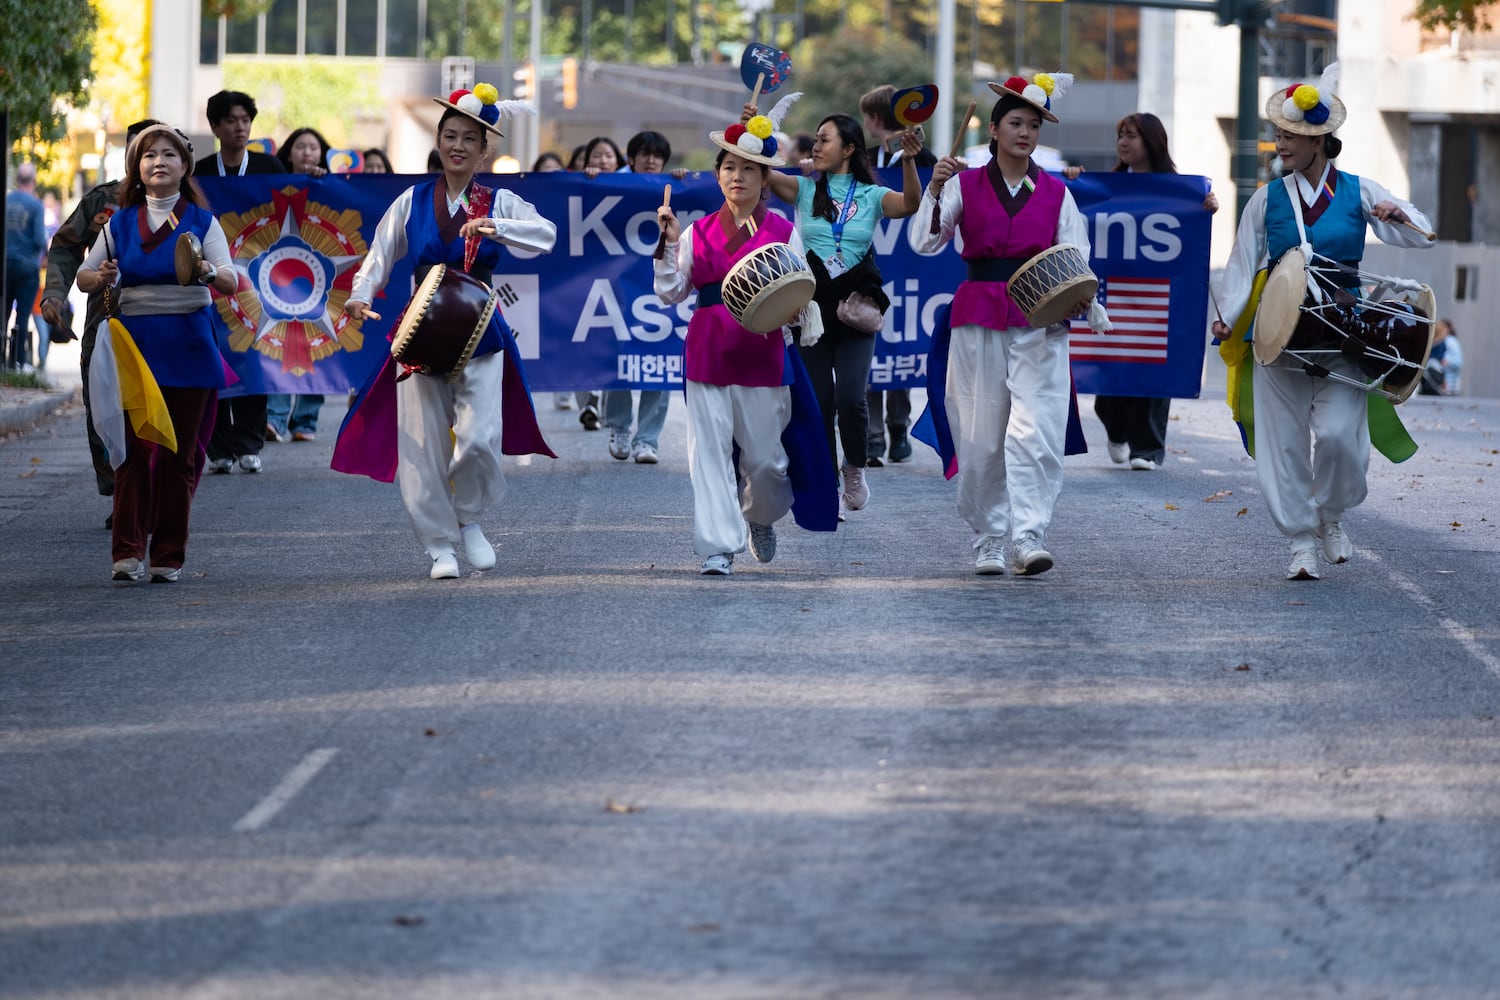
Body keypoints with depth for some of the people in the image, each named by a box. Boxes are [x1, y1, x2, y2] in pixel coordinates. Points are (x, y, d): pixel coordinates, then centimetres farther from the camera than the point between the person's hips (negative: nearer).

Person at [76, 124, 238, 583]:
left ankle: (169, 556, 7)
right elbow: (82, 276, 13)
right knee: (133, 449, -8)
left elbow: (232, 281, -5)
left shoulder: (202, 221, 6)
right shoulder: (120, 223, 11)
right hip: (132, 343, 1)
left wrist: (209, 273, -28)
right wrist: (100, 278, -10)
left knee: (178, 454, 0)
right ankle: (127, 553, -9)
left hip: (186, 347, -1)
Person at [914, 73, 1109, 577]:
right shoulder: (965, 185, 7)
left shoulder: (1055, 193, 10)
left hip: (1039, 322, 0)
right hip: (980, 319, 0)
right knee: (981, 436, 1)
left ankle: (1028, 538, -18)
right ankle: (988, 540, 13)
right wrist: (935, 189, -18)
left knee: (1035, 432, -14)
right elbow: (926, 242, -3)